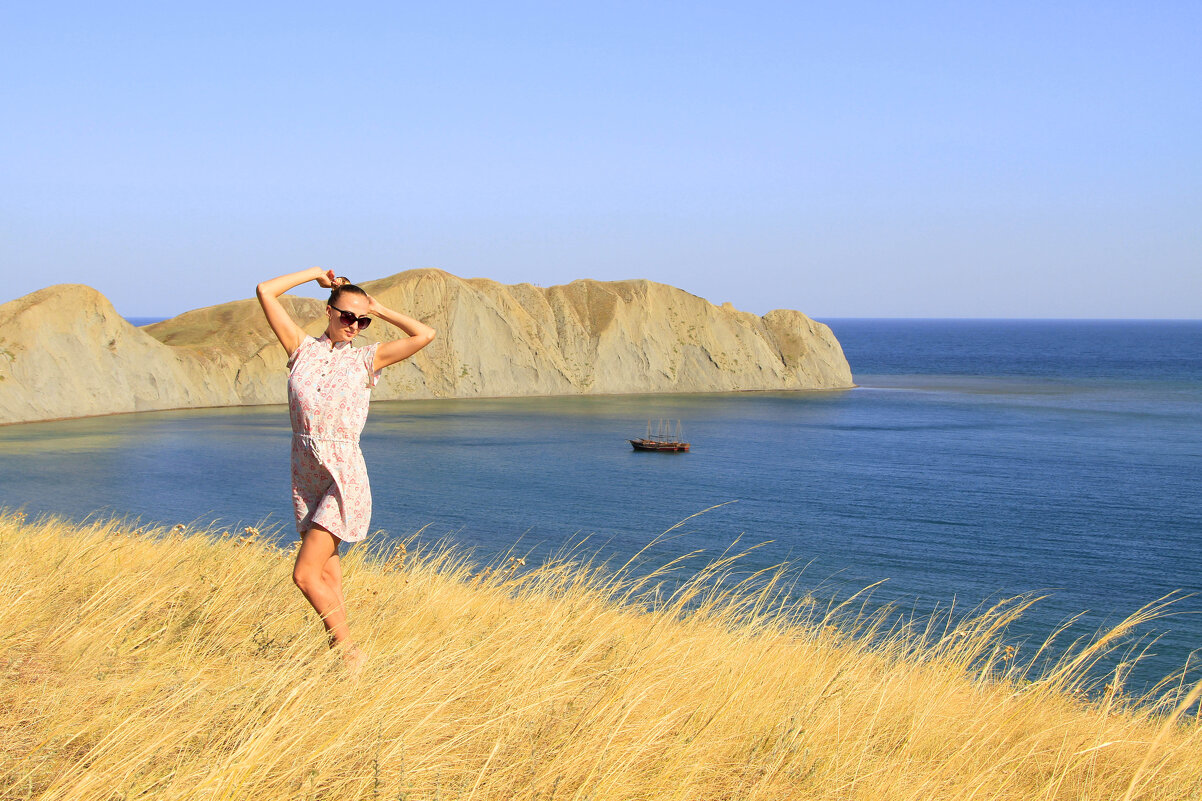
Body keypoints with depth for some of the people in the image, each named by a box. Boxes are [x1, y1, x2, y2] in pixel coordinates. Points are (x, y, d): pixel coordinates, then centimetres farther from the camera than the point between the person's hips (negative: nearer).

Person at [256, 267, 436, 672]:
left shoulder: (367, 357, 1)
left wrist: (380, 310, 1)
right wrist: (316, 273, 8)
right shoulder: (302, 347, 6)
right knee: (327, 575, 10)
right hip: (306, 477, 4)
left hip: (345, 476, -4)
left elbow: (426, 335, -5)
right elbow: (265, 292, 4)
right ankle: (340, 652, 19)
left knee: (305, 574, -12)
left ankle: (351, 650, 1)